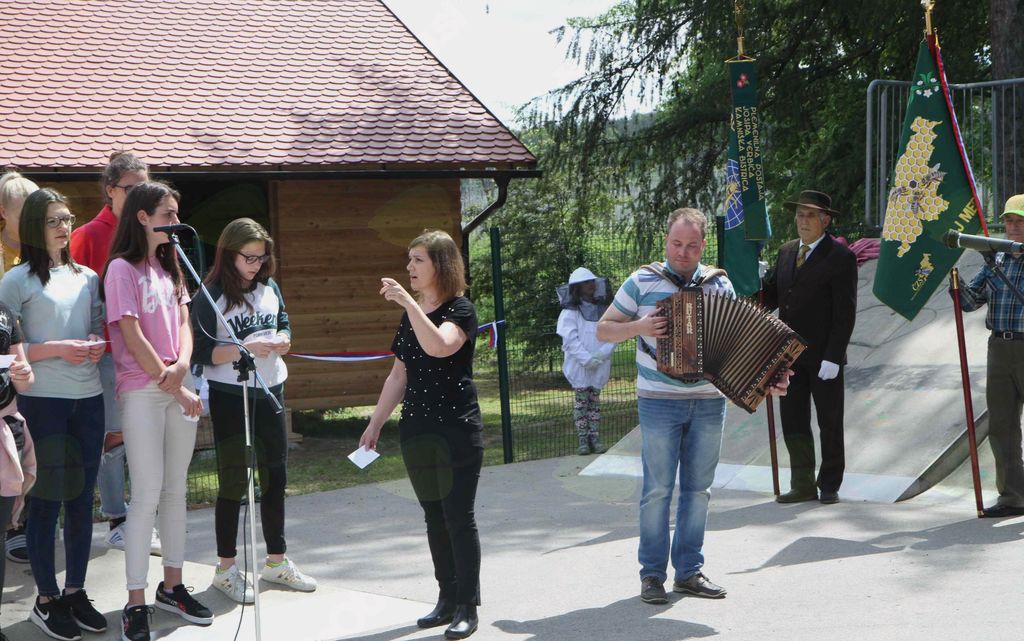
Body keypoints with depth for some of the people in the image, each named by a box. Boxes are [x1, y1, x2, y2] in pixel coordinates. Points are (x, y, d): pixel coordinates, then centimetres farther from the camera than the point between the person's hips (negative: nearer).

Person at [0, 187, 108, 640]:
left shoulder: (87, 277, 12)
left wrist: (97, 345, -2)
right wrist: (56, 349, -17)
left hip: (88, 398, 5)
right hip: (42, 402, -5)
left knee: (82, 498, 9)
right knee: (46, 500, 0)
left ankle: (75, 591, 20)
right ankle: (46, 599, 10)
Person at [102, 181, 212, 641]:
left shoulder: (168, 266, 15)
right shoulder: (122, 268, -8)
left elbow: (183, 323, 9)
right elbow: (132, 335, -13)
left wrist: (182, 367, -11)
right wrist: (174, 388, -11)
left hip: (179, 390, 7)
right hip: (142, 392, -7)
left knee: (175, 490, 11)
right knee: (147, 495, -8)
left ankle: (172, 585, 22)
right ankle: (136, 604, -3)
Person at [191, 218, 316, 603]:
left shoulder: (269, 288, 6)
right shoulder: (211, 296, -11)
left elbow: (284, 325, 18)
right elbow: (202, 353, -15)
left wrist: (283, 340, -5)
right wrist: (246, 349, -25)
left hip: (270, 391, 6)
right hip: (230, 396, -6)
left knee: (275, 476, 12)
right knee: (234, 482, 0)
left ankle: (277, 561, 24)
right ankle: (226, 569, 10)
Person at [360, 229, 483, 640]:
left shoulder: (461, 311, -8)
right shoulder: (410, 317, 13)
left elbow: (438, 346, -29)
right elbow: (399, 376, 18)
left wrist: (408, 302, -29)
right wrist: (375, 423, 16)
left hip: (456, 431, -7)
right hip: (416, 432, 7)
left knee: (459, 518, -5)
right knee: (434, 517, 10)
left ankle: (467, 608, 0)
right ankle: (448, 599, 18)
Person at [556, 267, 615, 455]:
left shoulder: (603, 309, 4)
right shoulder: (570, 312, -6)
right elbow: (570, 340, -12)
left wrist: (601, 354, -15)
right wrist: (587, 359, -19)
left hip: (599, 366, 3)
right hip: (579, 366, -3)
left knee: (595, 400, 7)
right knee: (581, 401, 1)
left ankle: (595, 438, 10)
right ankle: (583, 440, 4)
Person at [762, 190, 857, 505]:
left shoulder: (841, 258, -8)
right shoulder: (786, 252, 12)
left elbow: (845, 312, -12)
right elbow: (772, 298, 14)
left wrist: (832, 357, -18)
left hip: (823, 356, -6)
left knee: (830, 422, 6)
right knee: (793, 420, 5)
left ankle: (829, 486, 15)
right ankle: (803, 485, 12)